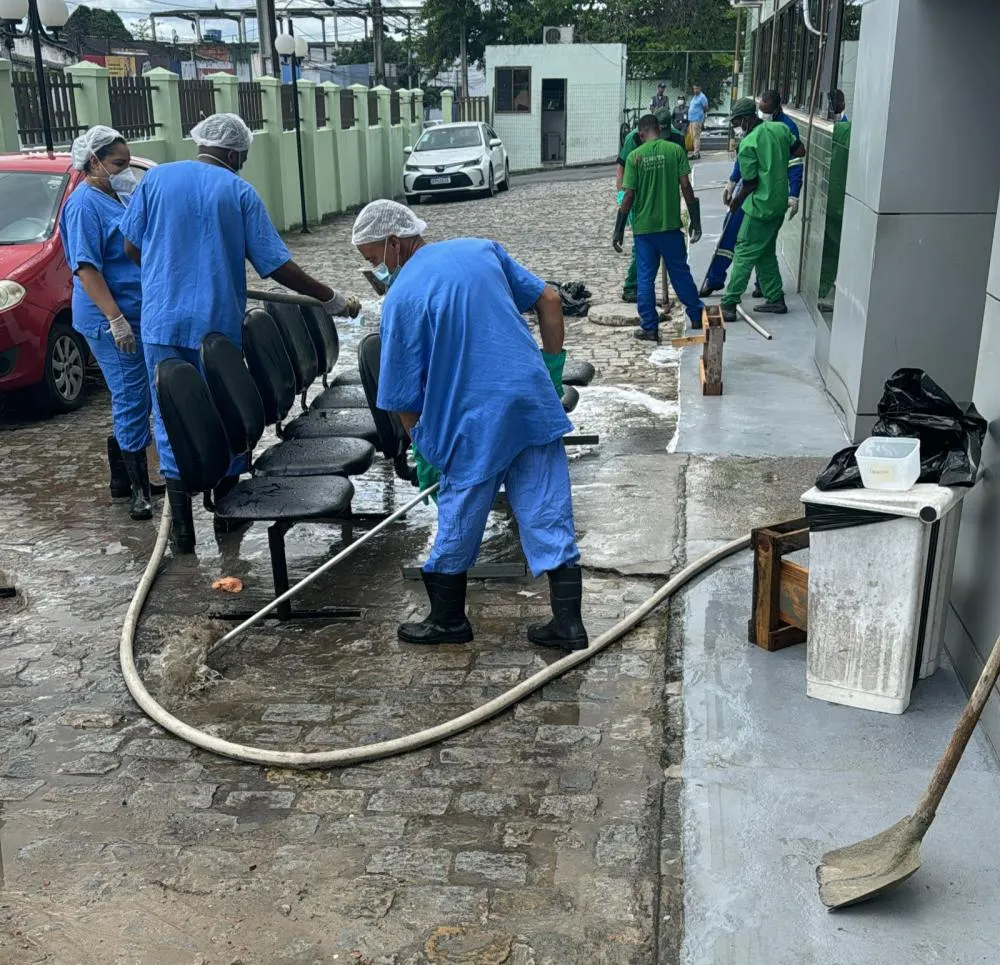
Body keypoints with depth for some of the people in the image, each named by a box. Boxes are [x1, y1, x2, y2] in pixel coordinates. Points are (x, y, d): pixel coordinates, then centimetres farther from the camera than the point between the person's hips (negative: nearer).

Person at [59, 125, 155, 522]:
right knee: (131, 398, -7)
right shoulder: (84, 204, -12)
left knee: (131, 399, 13)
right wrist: (116, 319, -25)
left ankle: (122, 475, 24)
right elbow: (86, 268, -20)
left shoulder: (122, 197, 15)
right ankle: (139, 490, 0)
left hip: (140, 313, 9)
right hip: (111, 320, -9)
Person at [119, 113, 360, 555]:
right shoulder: (239, 191, -1)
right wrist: (333, 300, 3)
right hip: (217, 323, -1)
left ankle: (181, 528, 8)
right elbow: (277, 265, -5)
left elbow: (132, 247, 8)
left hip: (162, 323, 1)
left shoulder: (155, 179, 4)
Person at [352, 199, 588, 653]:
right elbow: (549, 300, 12)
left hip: (474, 423, -5)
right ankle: (567, 623, 12)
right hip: (534, 401, 5)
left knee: (457, 523, 13)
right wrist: (553, 367, 18)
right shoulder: (482, 249, 9)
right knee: (548, 517, 8)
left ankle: (448, 619, 29)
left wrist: (424, 453, 8)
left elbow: (405, 397, -5)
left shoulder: (401, 297, -6)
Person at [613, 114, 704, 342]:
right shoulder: (675, 150, -2)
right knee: (680, 272, 14)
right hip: (670, 225, 1)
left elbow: (629, 195, -7)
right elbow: (686, 186, -6)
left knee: (645, 278, 6)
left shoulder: (634, 156, -4)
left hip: (643, 227, -1)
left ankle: (649, 327, 9)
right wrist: (695, 220, 2)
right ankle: (697, 316, 24)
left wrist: (619, 229, 0)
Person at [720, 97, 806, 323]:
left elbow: (750, 184, -14)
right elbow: (800, 151, 11)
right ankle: (776, 300, 23)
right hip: (780, 203, 8)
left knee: (744, 255, -4)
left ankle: (728, 305, -3)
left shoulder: (748, 145, -16)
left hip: (761, 206, -8)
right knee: (766, 253, 19)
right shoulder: (781, 128, 3)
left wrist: (736, 202, 2)